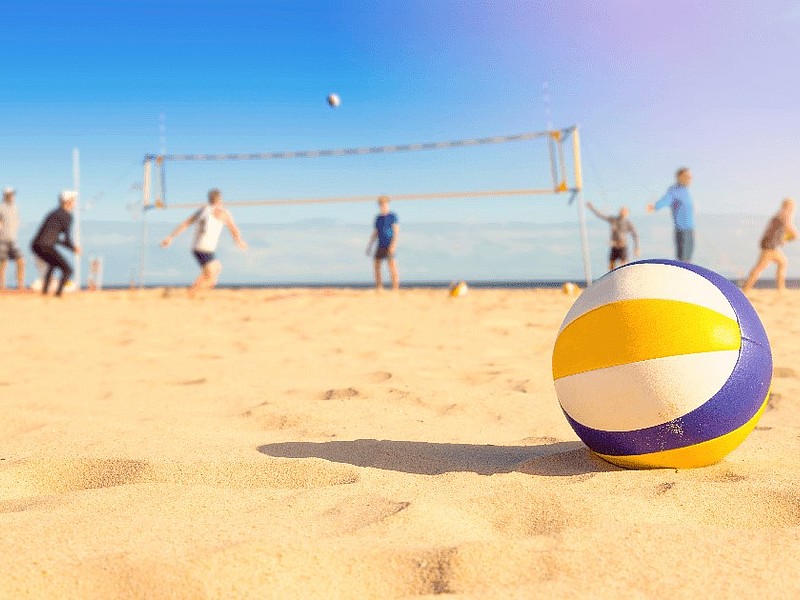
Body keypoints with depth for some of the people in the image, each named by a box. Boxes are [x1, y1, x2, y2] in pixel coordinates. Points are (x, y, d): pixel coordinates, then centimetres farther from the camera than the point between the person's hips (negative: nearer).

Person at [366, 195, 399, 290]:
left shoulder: (392, 216, -2)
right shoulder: (378, 218, 16)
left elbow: (396, 231, -8)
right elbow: (375, 233, 20)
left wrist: (393, 245, -18)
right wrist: (369, 246, 16)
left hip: (389, 246, -7)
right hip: (380, 246, 7)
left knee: (392, 267, -11)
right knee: (377, 267, 5)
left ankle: (395, 288, -12)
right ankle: (379, 288, 12)